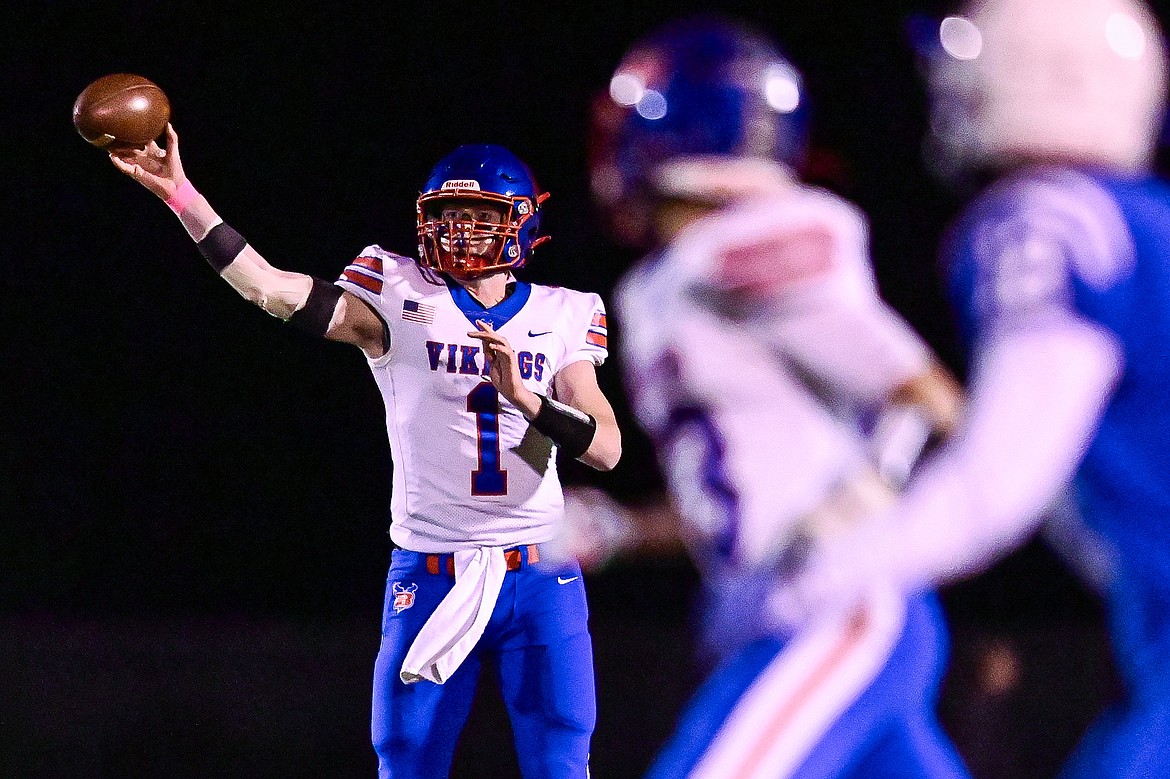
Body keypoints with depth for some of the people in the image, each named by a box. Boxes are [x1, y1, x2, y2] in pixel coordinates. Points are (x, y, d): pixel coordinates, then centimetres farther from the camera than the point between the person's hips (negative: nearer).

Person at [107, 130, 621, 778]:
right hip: (430, 577, -1)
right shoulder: (401, 300, 0)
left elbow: (606, 448, -3)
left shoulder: (562, 318, 5)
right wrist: (180, 194, -22)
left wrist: (524, 397, -19)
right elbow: (271, 288, -13)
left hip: (539, 578, 1)